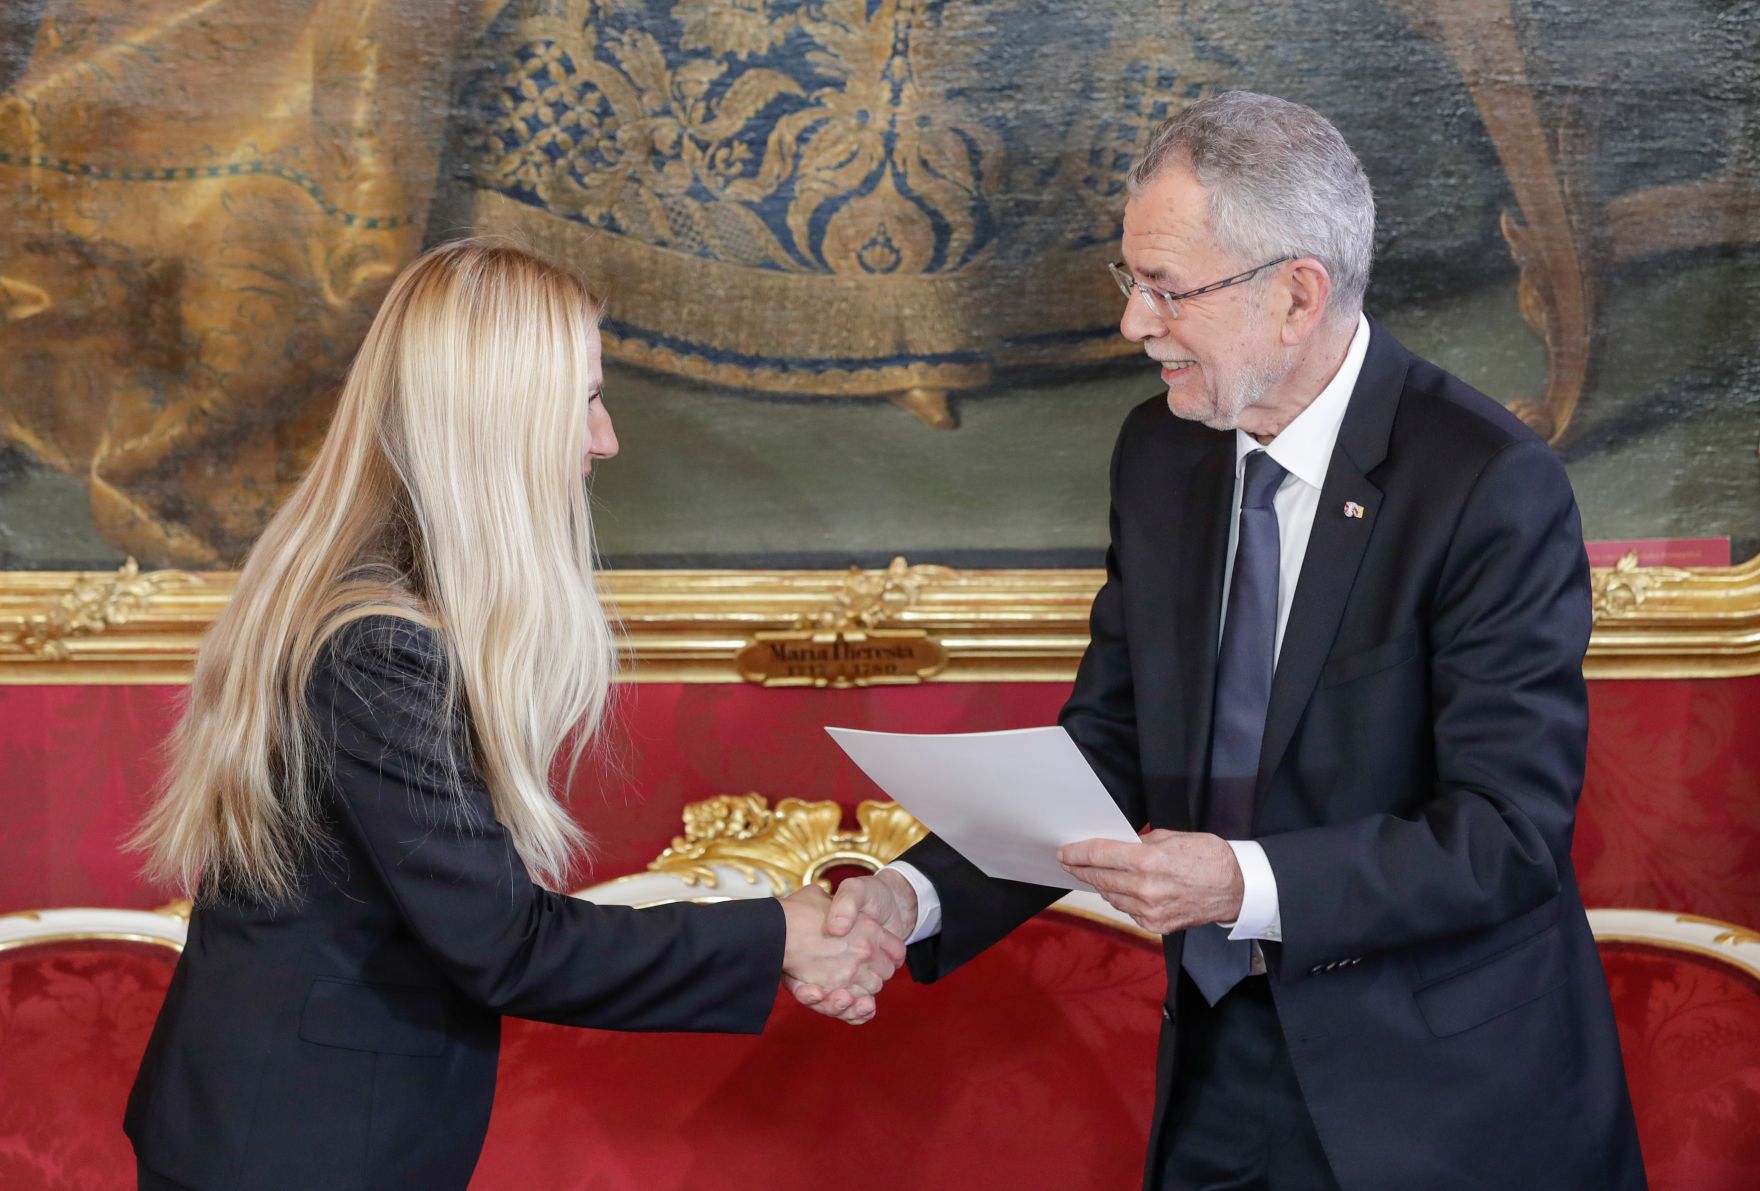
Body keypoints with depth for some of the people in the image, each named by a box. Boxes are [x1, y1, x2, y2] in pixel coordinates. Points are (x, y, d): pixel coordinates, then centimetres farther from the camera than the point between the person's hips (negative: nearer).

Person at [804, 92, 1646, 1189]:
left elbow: (1510, 828, -21)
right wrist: (918, 897, -10)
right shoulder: (1161, 452, 2)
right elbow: (1107, 748, 5)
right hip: (1223, 1057, 6)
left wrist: (1248, 884, -31)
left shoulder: (1495, 487, -19)